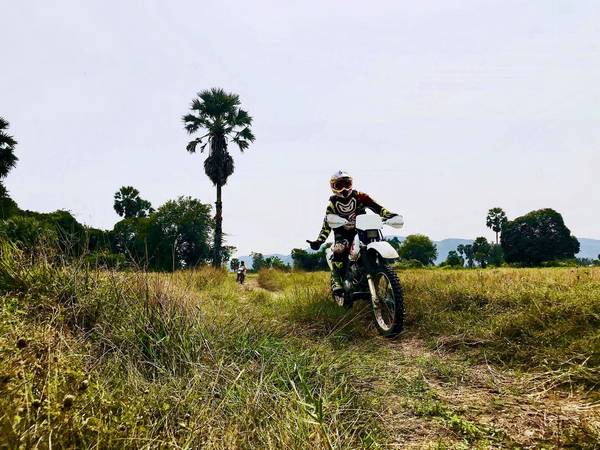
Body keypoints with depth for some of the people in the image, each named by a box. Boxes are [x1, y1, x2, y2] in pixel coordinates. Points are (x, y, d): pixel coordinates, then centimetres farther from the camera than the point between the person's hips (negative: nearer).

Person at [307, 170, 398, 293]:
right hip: (343, 233, -2)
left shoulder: (360, 196, -1)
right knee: (338, 251, -31)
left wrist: (388, 214, -29)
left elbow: (376, 206, -9)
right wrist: (319, 241, -14)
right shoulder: (333, 204, 1)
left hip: (361, 230, 2)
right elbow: (327, 225, 0)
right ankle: (336, 283, -29)